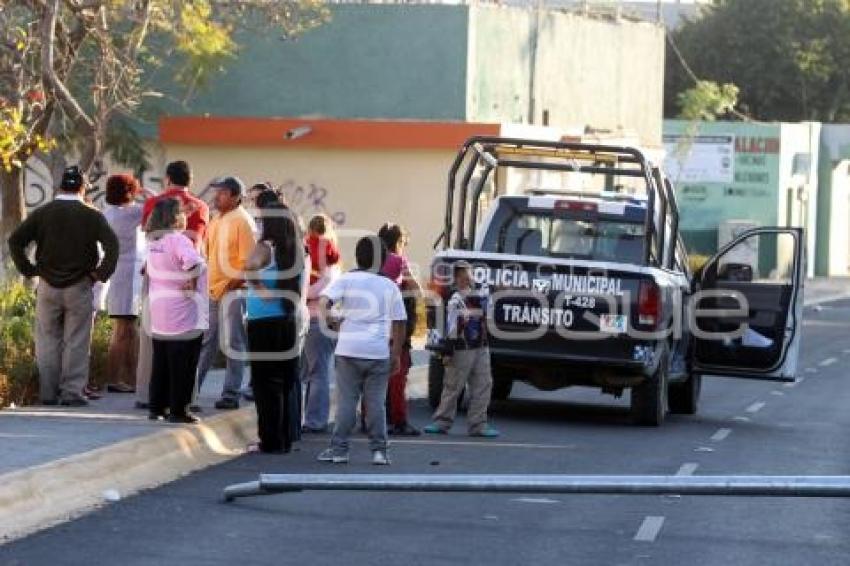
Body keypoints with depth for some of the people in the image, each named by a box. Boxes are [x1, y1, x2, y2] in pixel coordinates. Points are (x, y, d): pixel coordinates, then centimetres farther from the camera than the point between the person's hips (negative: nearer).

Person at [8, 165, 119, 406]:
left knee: (47, 341, 9)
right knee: (76, 342, 2)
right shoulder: (91, 216, -5)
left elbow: (15, 240, -4)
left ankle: (48, 393, 9)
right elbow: (112, 244, -16)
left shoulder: (42, 213, 1)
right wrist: (101, 273, -7)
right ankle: (72, 392, -1)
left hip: (47, 286, 2)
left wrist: (28, 269, 3)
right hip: (79, 287, -2)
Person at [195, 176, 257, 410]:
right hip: (211, 290, 8)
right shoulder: (217, 221, 15)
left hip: (232, 291, -8)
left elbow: (249, 259, -14)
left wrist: (235, 282, -17)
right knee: (205, 341, 12)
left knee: (233, 343, -2)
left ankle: (231, 393, 2)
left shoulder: (242, 222, -10)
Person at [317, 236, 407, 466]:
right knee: (376, 402, 6)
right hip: (379, 351, 1)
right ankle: (379, 450, 3)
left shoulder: (346, 280, 4)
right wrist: (396, 355, 14)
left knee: (346, 401, 2)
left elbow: (324, 300, -12)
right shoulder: (390, 286, 9)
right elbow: (399, 323, 10)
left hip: (349, 349, -1)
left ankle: (339, 449, 2)